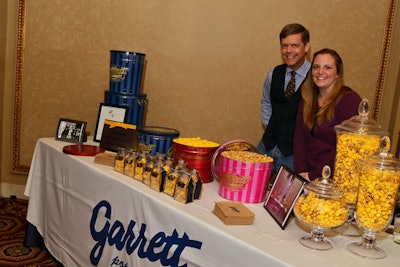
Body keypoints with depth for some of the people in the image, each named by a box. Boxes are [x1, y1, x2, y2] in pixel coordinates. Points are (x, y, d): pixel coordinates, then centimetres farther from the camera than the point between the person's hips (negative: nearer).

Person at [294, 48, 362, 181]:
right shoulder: (307, 99, 11)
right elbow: (299, 137, 5)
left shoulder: (350, 100, -7)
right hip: (306, 174, 4)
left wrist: (314, 175, -13)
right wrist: (301, 171, -8)